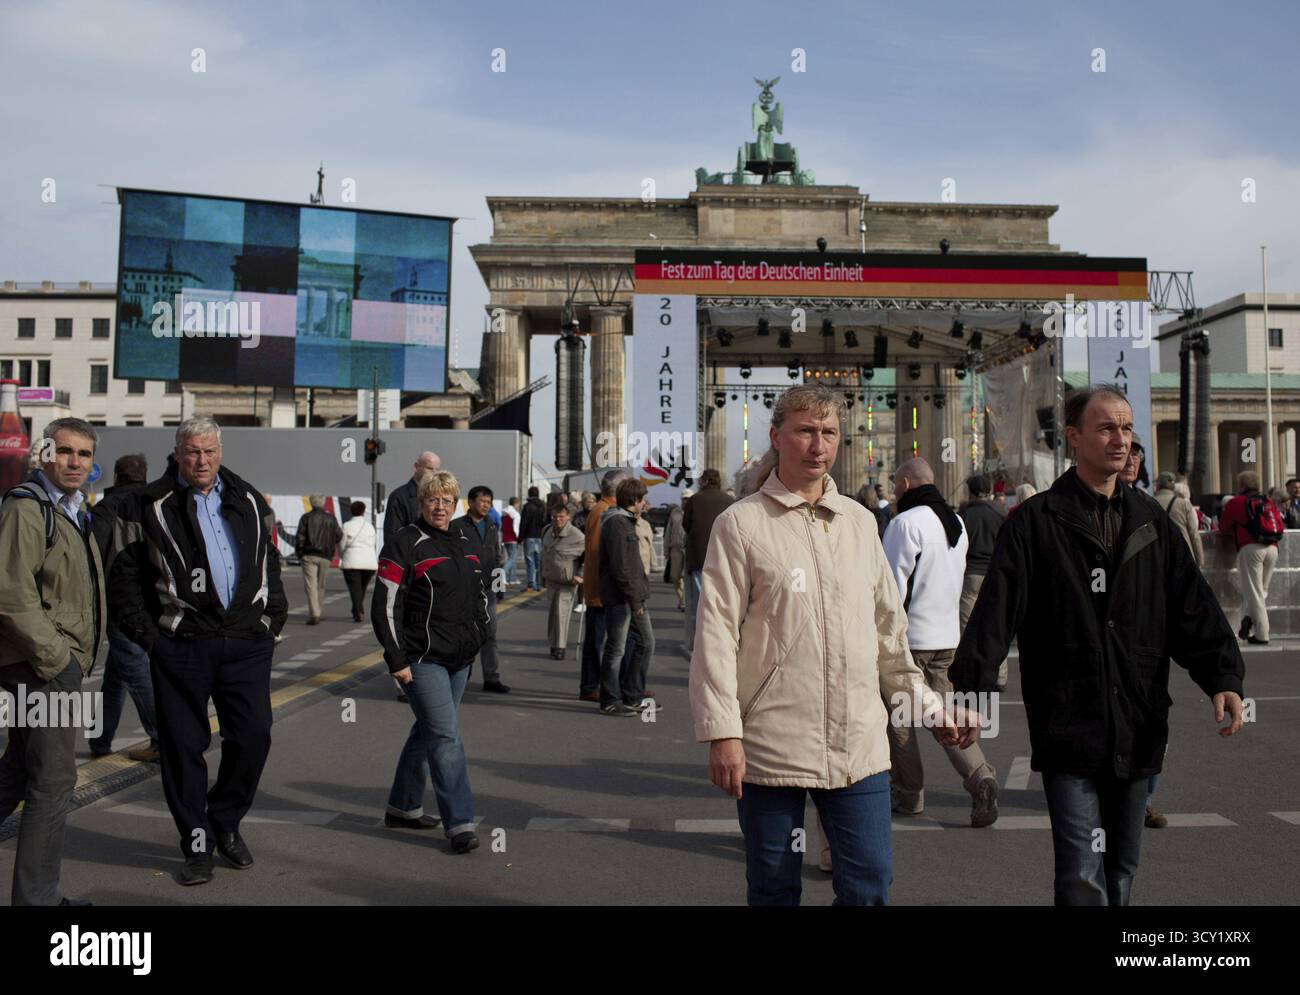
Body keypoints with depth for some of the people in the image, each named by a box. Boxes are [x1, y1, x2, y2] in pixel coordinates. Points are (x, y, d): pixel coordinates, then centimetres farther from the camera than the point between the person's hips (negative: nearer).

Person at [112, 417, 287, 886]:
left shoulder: (248, 501, 11)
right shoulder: (150, 506, -1)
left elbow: (270, 563, 19)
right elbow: (124, 574, 1)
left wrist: (273, 618, 11)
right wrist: (146, 632, -4)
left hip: (246, 642, 3)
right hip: (181, 646, -3)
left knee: (253, 736, 2)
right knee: (184, 745, 4)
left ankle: (226, 823, 25)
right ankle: (196, 843, 18)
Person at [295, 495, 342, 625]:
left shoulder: (306, 518, -2)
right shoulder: (331, 519, 4)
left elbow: (299, 537, -5)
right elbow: (339, 536, 5)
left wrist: (299, 553, 6)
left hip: (309, 556, -2)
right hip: (325, 557, 2)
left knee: (311, 585, -6)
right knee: (321, 585, 14)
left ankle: (314, 615, -16)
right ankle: (316, 613, 19)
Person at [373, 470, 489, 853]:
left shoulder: (464, 541, 13)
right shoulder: (405, 544, -8)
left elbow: (481, 591, 26)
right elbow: (385, 606, -11)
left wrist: (481, 632, 17)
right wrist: (396, 659, -14)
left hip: (461, 659, 7)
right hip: (423, 660, -7)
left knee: (427, 732, 16)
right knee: (446, 736, -10)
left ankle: (403, 807, 30)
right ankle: (459, 823, -7)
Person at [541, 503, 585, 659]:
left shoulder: (577, 536, -18)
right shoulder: (548, 532, 5)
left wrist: (582, 576, -13)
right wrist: (543, 573, 24)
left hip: (567, 581, -7)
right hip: (551, 580, 7)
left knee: (561, 612, -10)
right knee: (552, 613, 13)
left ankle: (560, 647, -4)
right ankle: (553, 644, 26)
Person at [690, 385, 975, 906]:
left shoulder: (859, 521, 12)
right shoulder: (741, 523, -3)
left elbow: (888, 627, 19)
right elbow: (716, 634, -7)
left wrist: (929, 705, 18)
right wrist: (723, 733, -12)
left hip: (859, 746, 4)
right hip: (771, 746, -3)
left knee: (870, 884, 5)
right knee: (774, 889, 9)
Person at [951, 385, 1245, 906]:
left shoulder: (1150, 521, 11)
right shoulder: (1036, 521, -3)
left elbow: (1193, 606, 6)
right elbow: (996, 610, -11)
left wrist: (1223, 676, -8)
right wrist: (971, 686, -21)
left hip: (1137, 730, 5)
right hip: (1067, 726, -5)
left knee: (1122, 868, 18)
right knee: (1082, 877, -7)